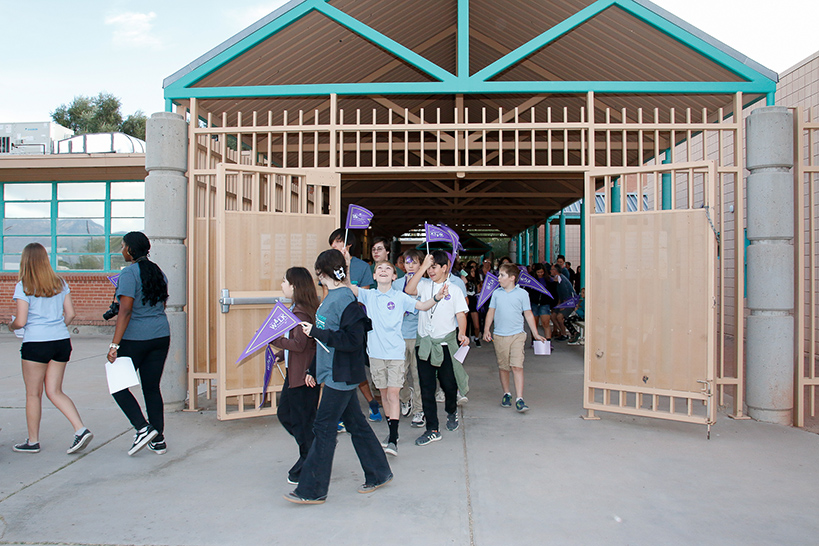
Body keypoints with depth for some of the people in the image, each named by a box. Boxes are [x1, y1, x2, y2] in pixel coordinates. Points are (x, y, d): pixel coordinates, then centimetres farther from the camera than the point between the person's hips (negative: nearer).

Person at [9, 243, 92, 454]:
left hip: (36, 343, -5)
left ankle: (33, 441, 21)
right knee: (55, 391, 12)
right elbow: (70, 314, 7)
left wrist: (11, 325, 13)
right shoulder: (60, 283, 7)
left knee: (33, 394, 10)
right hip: (62, 341, 5)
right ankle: (81, 429, -3)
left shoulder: (23, 286, -7)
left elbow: (21, 321, -10)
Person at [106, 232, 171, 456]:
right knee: (152, 387, 12)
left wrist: (114, 345, -19)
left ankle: (143, 428, -2)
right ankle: (158, 440, 14)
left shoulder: (129, 273, -12)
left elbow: (125, 311, -19)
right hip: (161, 336, 7)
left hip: (135, 338, -7)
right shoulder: (157, 272, 10)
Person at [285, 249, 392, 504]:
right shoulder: (333, 296, 9)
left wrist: (316, 332, -23)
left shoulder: (344, 299, -20)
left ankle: (312, 490, 10)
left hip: (341, 375, -10)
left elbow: (353, 340, -24)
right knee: (356, 424, 16)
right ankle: (378, 474, 29)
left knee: (324, 428, -1)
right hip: (337, 374, 10)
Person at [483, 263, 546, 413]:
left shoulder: (522, 294, 1)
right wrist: (486, 330, 6)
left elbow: (528, 314, 6)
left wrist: (535, 334, 5)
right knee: (503, 367, 9)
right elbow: (491, 312, 13)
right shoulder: (496, 293, 8)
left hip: (517, 335, -3)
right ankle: (506, 394, 28)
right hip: (499, 336, 3)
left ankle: (519, 399, -9)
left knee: (517, 366, -11)